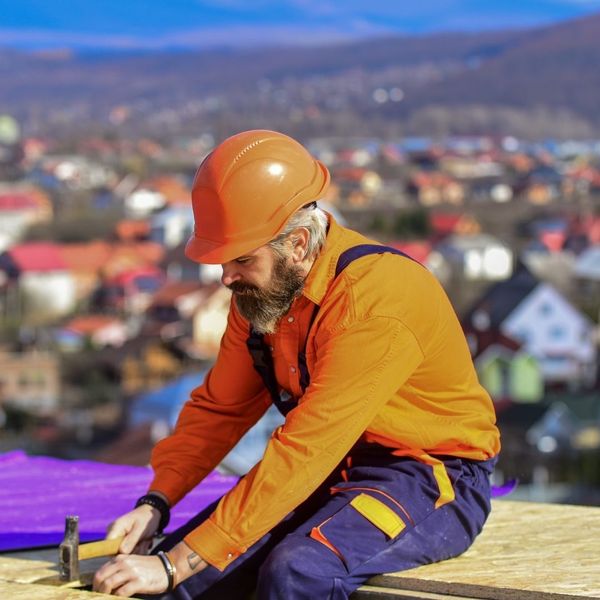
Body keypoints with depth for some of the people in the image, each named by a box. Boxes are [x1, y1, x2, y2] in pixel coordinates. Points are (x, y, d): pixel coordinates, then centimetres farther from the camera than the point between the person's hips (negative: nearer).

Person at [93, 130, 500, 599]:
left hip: (432, 479, -7)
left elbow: (301, 454, -31)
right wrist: (155, 503, -10)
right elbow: (220, 408, 8)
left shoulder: (373, 300, -27)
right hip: (334, 471, 7)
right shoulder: (259, 290, -2)